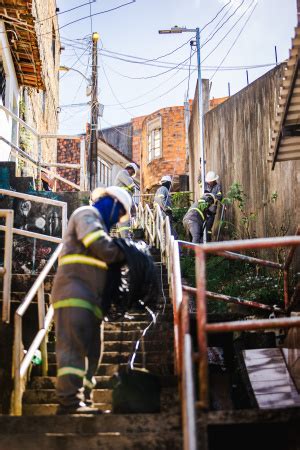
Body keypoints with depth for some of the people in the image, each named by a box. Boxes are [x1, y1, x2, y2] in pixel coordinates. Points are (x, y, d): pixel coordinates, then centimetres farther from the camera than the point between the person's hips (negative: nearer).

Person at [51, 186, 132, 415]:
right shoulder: (88, 214, 2)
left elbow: (102, 256, 26)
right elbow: (101, 245, -15)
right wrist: (124, 254, -1)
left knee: (91, 350, 5)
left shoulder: (96, 222, 32)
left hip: (89, 297, 10)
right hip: (75, 291, -10)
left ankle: (81, 401, 5)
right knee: (74, 345, -17)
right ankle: (70, 402, -23)